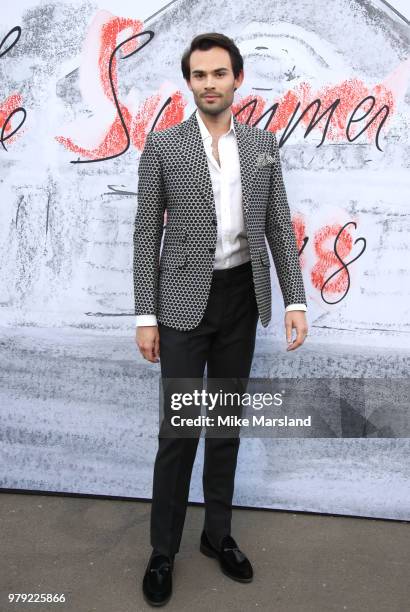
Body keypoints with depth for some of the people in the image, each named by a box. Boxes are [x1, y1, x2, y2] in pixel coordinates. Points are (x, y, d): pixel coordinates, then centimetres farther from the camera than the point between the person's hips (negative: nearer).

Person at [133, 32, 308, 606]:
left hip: (242, 298, 3)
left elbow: (280, 226, 6)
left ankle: (218, 533, 30)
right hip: (185, 301, -3)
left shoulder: (263, 143, 6)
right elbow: (146, 233, -3)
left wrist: (295, 299, -2)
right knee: (179, 429, 0)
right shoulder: (163, 145, -2)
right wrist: (145, 316, -7)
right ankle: (163, 550, 20)